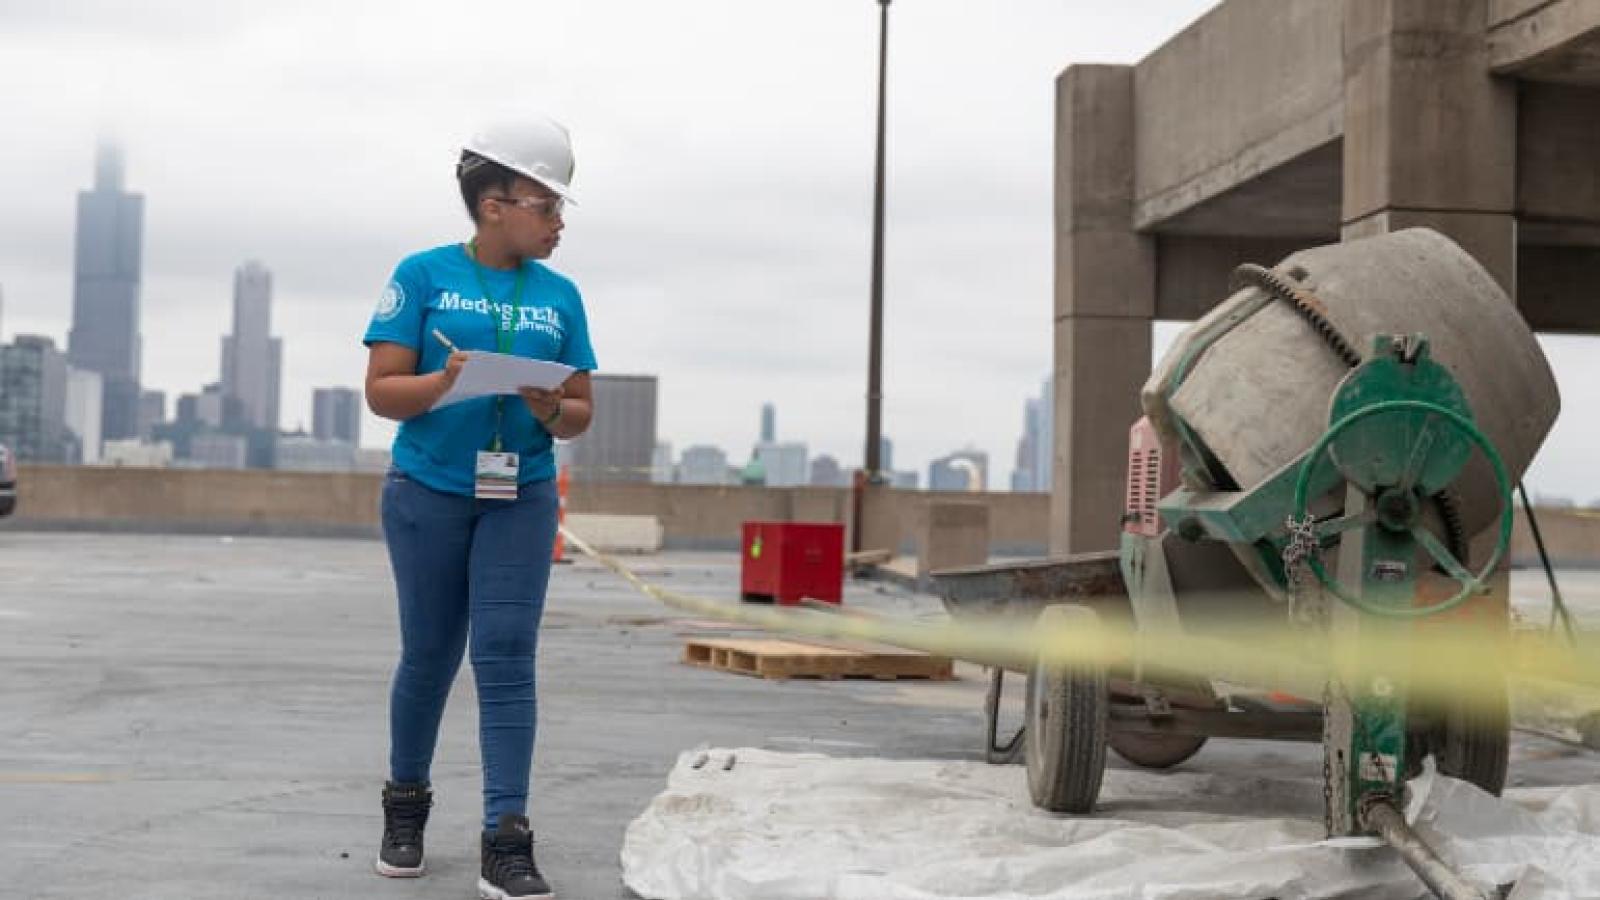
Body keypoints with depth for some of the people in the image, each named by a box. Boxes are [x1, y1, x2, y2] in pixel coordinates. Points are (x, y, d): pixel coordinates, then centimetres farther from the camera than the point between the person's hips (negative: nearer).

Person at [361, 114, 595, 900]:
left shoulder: (559, 296, 6)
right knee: (430, 656, 8)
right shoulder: (424, 275, -3)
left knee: (507, 659, -6)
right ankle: (406, 807, 31)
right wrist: (444, 381, -25)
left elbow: (582, 411, 7)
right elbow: (381, 391, -6)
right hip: (428, 492, -2)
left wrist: (552, 410, -15)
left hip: (521, 498, 2)